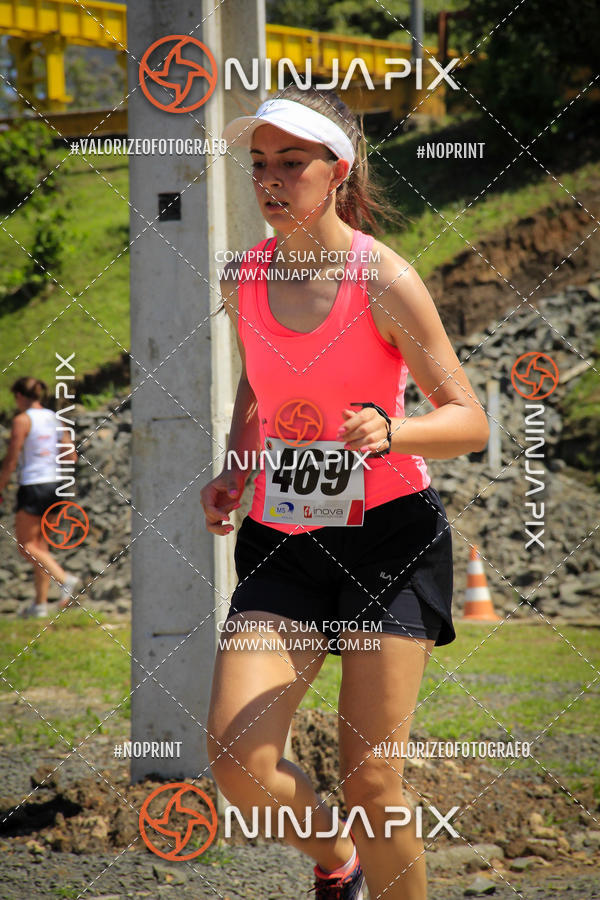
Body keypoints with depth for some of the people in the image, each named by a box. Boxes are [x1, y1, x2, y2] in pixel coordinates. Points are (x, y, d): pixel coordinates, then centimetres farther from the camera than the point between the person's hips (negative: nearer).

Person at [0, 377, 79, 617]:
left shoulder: (22, 420, -10)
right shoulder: (54, 419, 9)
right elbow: (71, 457, 12)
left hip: (32, 488, -7)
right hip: (54, 484, 7)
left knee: (26, 546, -1)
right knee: (40, 545, 12)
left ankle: (64, 579, -20)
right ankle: (40, 603, 10)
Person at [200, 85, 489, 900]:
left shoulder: (386, 282, -10)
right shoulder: (242, 279, 4)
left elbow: (470, 421, -8)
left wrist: (391, 432, -28)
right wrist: (234, 469, 7)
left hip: (390, 535, -4)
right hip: (281, 540, 4)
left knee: (369, 779, -8)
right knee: (237, 759, -12)